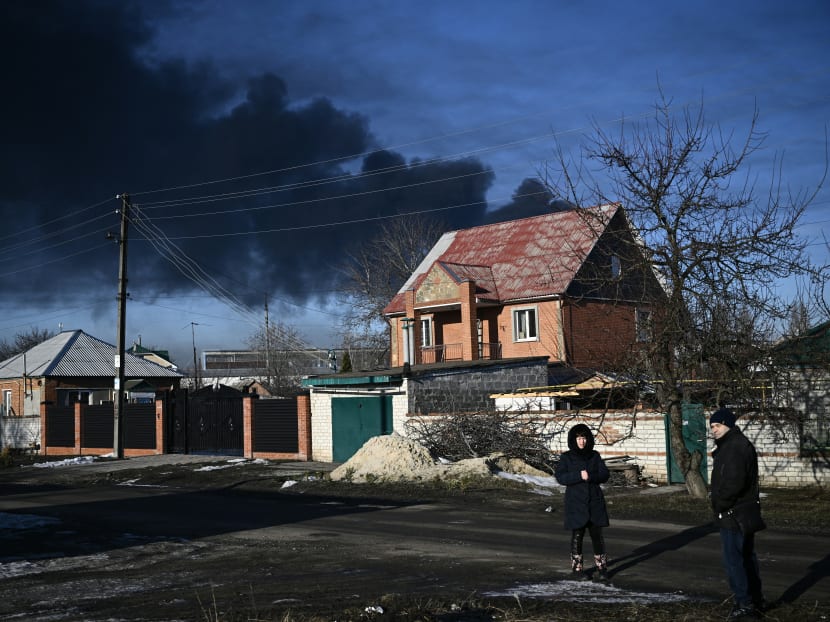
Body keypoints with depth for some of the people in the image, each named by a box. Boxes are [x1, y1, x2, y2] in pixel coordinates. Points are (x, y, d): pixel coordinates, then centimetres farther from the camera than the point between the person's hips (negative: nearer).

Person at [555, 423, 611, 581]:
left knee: (597, 535, 3)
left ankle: (601, 568, 10)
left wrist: (590, 476, -19)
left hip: (595, 502, 2)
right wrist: (579, 476, -21)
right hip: (576, 503, -2)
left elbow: (604, 474, 0)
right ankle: (577, 568, 10)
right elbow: (560, 476, -10)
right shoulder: (566, 457, 1)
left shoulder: (595, 456, 8)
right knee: (577, 535, 1)